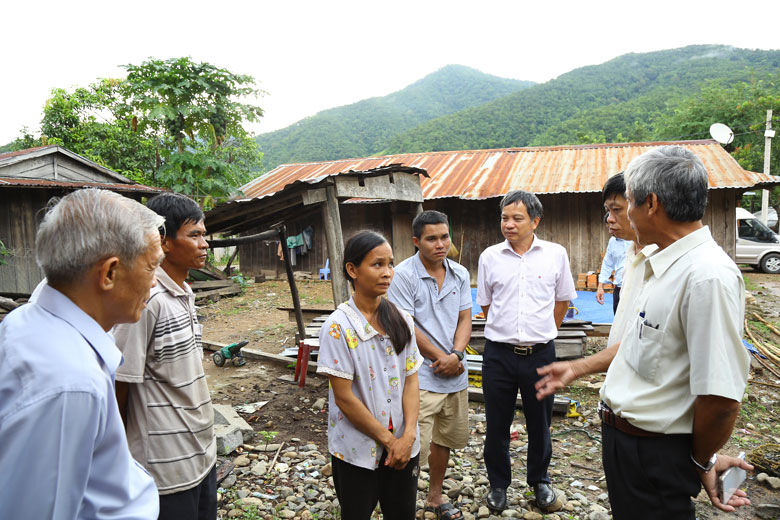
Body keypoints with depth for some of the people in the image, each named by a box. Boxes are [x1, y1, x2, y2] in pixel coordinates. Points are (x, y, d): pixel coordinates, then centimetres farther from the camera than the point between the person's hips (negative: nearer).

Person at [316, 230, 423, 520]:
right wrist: (389, 440, -11)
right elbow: (344, 397, -16)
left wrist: (408, 436, -11)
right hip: (357, 450, -4)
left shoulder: (402, 321, -2)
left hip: (403, 446, 4)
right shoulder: (339, 327, -17)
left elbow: (411, 380, 0)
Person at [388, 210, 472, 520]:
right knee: (415, 448, -5)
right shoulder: (404, 275, -12)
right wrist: (442, 358, -12)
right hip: (420, 376, -6)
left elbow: (465, 319, 6)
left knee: (444, 439, 21)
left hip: (455, 374, 7)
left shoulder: (460, 274, 6)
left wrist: (456, 355, -11)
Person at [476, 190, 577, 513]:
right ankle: (498, 484, 34)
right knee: (497, 425, 12)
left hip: (540, 353, 0)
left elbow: (563, 301, 10)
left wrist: (542, 333, 12)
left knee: (539, 425, 16)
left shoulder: (556, 254, -2)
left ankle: (540, 481, 40)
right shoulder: (489, 257, -1)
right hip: (498, 353, 0)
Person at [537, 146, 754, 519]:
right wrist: (575, 370, 19)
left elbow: (722, 397, -27)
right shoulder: (664, 266, 6)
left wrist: (703, 461, -11)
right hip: (622, 433, 9)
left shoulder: (708, 276, -27)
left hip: (656, 456, -9)